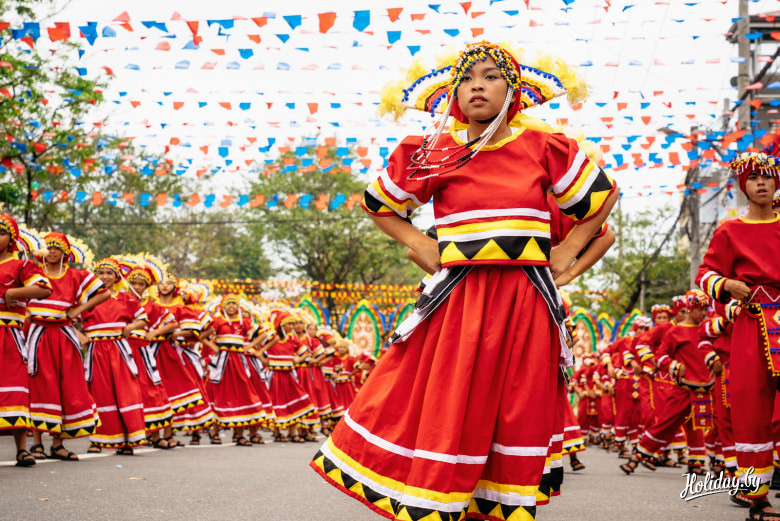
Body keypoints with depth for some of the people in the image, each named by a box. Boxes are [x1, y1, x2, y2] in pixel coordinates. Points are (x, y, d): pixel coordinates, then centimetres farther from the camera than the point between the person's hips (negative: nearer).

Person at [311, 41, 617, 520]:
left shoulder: (544, 150, 4)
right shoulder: (434, 155, 3)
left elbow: (604, 195, 16)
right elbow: (378, 205, 18)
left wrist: (568, 251, 9)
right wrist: (419, 245, 5)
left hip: (525, 302, 1)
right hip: (457, 301, -1)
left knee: (518, 420, 6)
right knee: (444, 414, -1)